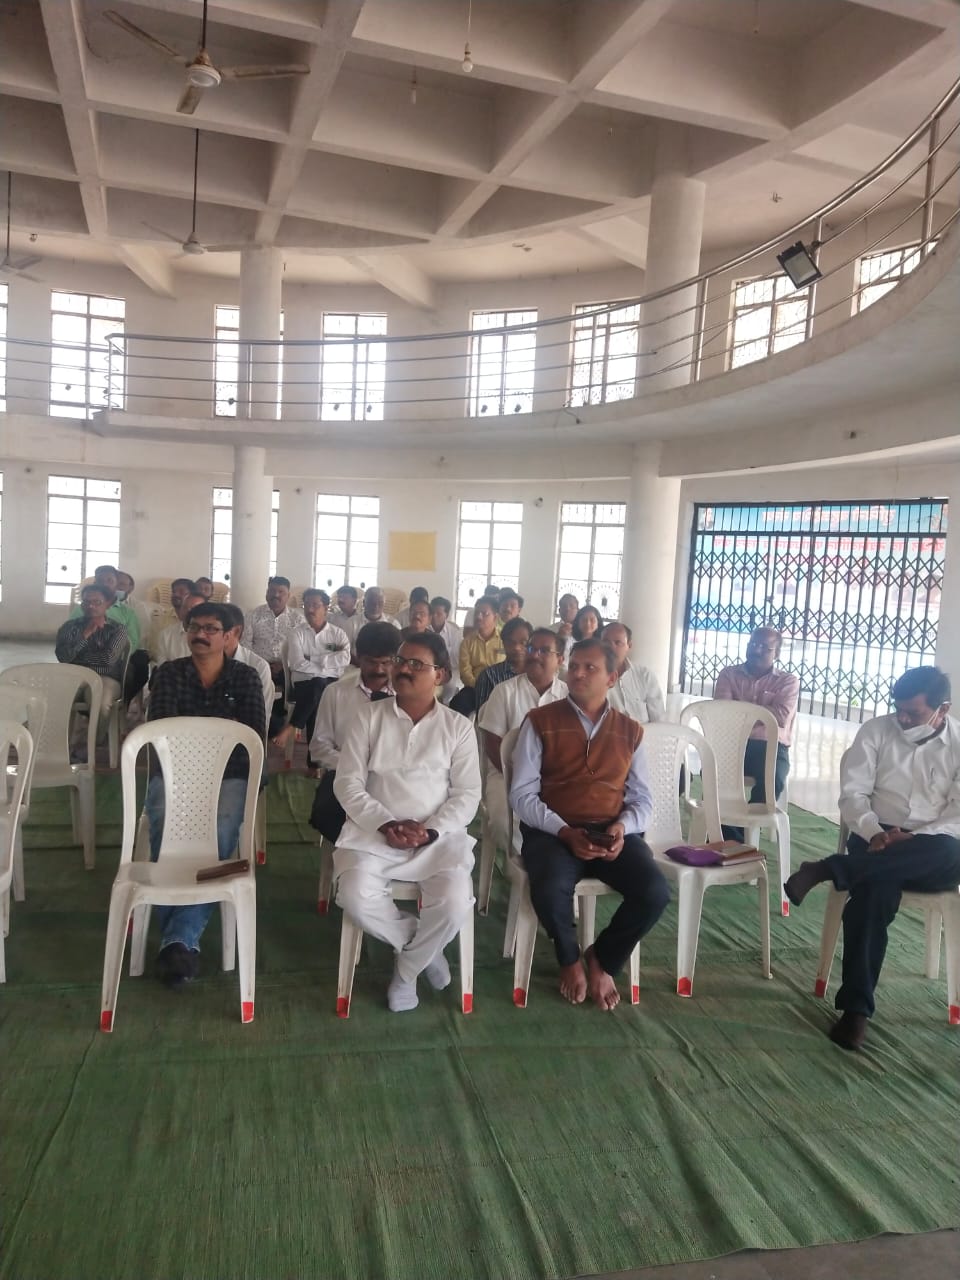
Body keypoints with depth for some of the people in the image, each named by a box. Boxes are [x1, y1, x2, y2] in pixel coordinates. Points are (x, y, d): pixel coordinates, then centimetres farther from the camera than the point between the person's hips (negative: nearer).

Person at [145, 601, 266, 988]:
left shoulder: (245, 676, 9)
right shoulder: (168, 674, 10)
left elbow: (255, 735, 1)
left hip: (228, 775, 0)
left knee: (217, 836, -32)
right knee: (166, 832, -32)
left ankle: (178, 940, -31)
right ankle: (184, 940, -28)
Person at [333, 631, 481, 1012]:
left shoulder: (458, 726, 5)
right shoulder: (369, 716, 5)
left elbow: (467, 793, 0)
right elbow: (347, 783, 0)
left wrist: (430, 832, -15)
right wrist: (384, 824, -14)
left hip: (438, 836, 0)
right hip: (372, 832, 1)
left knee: (455, 902, -27)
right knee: (356, 896, -28)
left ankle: (407, 968, 6)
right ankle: (422, 948, 4)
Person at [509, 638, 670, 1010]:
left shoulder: (630, 731, 11)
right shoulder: (540, 721, 2)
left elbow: (643, 798, 11)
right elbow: (522, 794, -3)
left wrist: (623, 828, -12)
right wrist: (565, 832, -17)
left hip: (612, 832, 3)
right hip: (554, 830, -2)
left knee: (655, 892, -23)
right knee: (550, 891, -33)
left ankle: (603, 959, 9)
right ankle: (569, 959, 4)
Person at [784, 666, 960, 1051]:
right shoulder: (876, 731, 4)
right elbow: (853, 793, -2)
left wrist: (914, 838, -21)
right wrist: (874, 833, -21)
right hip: (878, 839, 0)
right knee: (874, 889, -34)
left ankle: (827, 869, -33)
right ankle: (856, 1007, -28)